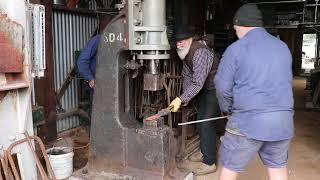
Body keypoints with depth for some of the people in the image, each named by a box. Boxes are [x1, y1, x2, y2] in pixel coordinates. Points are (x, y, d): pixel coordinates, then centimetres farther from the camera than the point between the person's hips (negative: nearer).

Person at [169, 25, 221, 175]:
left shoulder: (200, 52, -29)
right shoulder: (185, 53, 2)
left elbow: (198, 83, -36)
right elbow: (187, 75, 11)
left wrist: (181, 99, -39)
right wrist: (185, 97, 3)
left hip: (215, 89, -10)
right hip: (203, 90, 10)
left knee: (206, 124, -13)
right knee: (200, 122, 17)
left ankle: (209, 163, -4)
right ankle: (205, 152, 34)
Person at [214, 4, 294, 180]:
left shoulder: (236, 49, -7)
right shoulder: (283, 47, 9)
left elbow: (223, 87, -5)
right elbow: (285, 82, 17)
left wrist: (228, 109, 13)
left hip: (248, 121, -5)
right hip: (283, 121, 5)